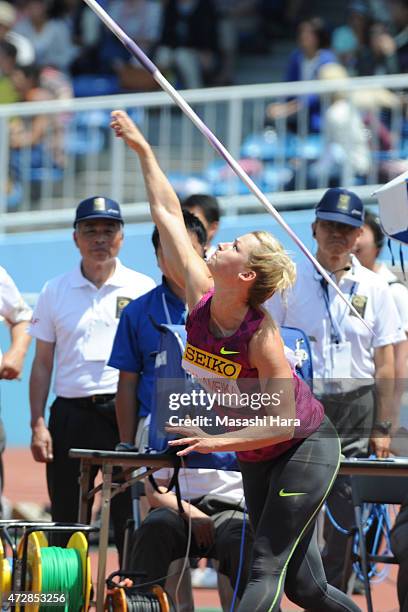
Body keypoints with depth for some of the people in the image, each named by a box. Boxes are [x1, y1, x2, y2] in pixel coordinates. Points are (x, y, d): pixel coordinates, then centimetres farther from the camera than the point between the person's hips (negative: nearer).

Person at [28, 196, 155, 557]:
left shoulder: (144, 289, 6)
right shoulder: (55, 292, 11)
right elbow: (42, 363, 12)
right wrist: (38, 424, 2)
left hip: (127, 410, -2)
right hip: (71, 415, 2)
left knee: (131, 517, -5)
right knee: (66, 521, 3)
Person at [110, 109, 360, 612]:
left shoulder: (262, 336, -27)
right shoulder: (200, 297, -9)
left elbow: (284, 422, -26)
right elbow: (168, 213, -1)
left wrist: (216, 442, -33)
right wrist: (141, 148, 4)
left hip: (305, 448, -7)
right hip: (257, 459, 7)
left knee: (267, 571, -14)